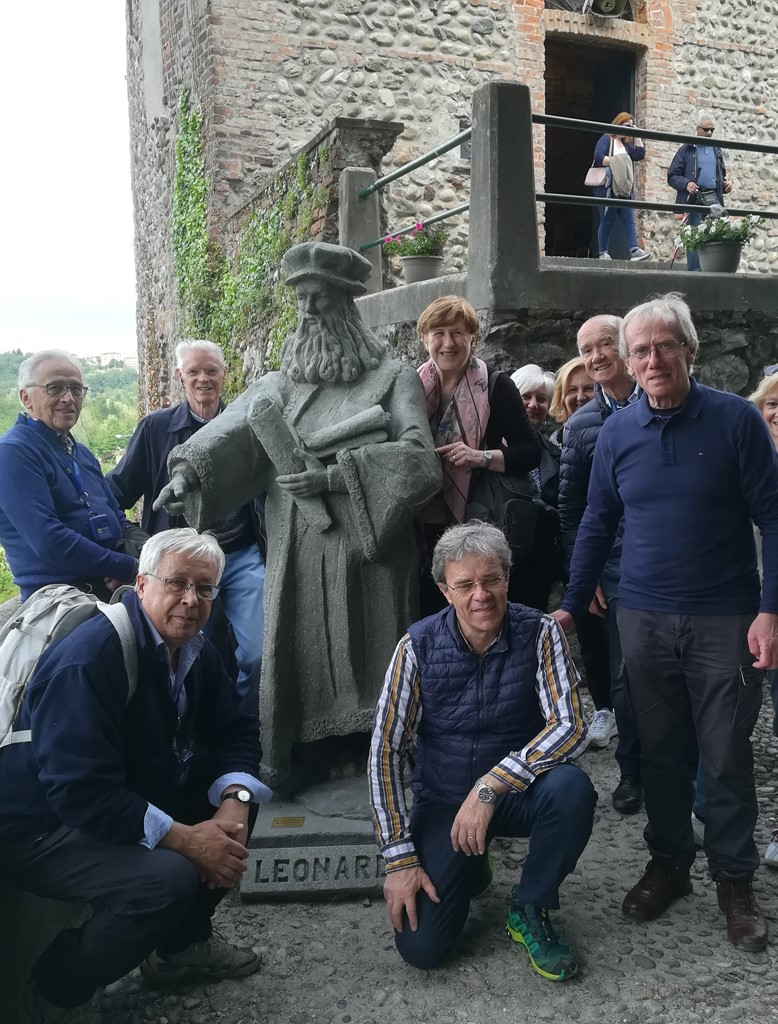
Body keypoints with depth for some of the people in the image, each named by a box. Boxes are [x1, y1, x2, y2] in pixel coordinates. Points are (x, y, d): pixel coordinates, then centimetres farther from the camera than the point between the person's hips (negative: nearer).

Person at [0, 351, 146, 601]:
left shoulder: (81, 453, 19)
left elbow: (118, 520, 20)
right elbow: (48, 539, -19)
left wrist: (137, 555, -4)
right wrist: (130, 568, -14)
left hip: (113, 589, 8)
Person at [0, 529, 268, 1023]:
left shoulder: (195, 649, -1)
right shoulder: (90, 656, -28)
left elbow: (237, 729, 3)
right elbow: (80, 792, -33)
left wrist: (234, 802, -17)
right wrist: (186, 839, -30)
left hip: (131, 797, 9)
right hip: (42, 825, -9)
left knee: (241, 796, 2)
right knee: (168, 877, -29)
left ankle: (182, 940, 17)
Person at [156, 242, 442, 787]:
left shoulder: (392, 377, 2)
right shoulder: (280, 384, 11)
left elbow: (417, 457, -10)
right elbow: (232, 432, -4)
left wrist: (335, 476, -17)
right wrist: (189, 468, -24)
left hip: (371, 548, -2)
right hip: (299, 553, 3)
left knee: (375, 656, 3)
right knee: (292, 653, 4)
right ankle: (279, 767, 18)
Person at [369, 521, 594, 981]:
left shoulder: (539, 633, -16)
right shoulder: (419, 646, -15)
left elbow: (571, 728, -24)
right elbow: (385, 753, -12)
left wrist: (491, 785, -33)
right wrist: (400, 858, -15)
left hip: (518, 791, 0)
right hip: (443, 800, 0)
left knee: (571, 788, -33)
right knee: (421, 947, -13)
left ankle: (530, 909, -5)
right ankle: (470, 869, 22)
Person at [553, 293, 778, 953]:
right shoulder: (617, 431, 4)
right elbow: (598, 525, 10)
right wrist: (571, 608, 9)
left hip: (725, 620, -2)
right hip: (645, 620, 3)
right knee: (660, 751, 12)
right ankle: (669, 863, 30)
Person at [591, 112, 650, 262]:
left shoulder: (627, 145, 24)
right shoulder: (606, 139, 3)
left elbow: (640, 154, 10)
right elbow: (599, 156, -14)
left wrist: (637, 135, 10)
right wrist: (617, 161, -17)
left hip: (624, 191, 7)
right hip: (607, 189, -6)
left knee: (629, 220, -4)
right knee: (607, 221, -2)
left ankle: (634, 250, -12)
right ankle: (603, 252, 4)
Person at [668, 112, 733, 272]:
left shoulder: (716, 151, 23)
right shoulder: (687, 150, 7)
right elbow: (672, 176, 1)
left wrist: (726, 183, 7)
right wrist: (686, 184, -18)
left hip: (714, 200, 4)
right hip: (694, 201, -4)